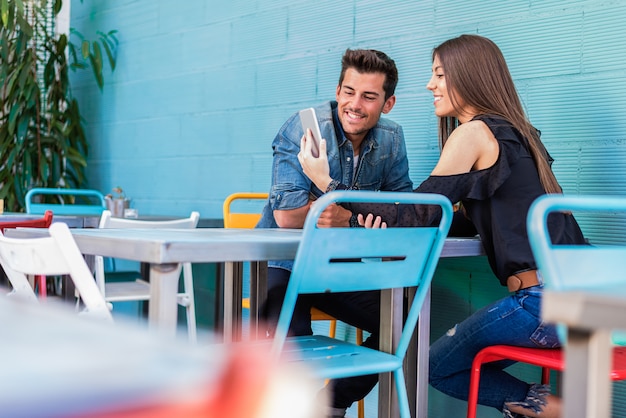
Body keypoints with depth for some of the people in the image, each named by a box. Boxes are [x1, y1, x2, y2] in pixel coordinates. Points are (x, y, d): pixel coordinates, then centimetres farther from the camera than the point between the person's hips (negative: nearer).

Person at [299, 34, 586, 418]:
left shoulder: (474, 132, -9)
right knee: (467, 363, 20)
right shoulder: (510, 132, 19)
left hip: (544, 298, -9)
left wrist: (328, 182, -3)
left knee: (437, 365, 7)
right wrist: (389, 222, 2)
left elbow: (416, 214, -9)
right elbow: (457, 217, 17)